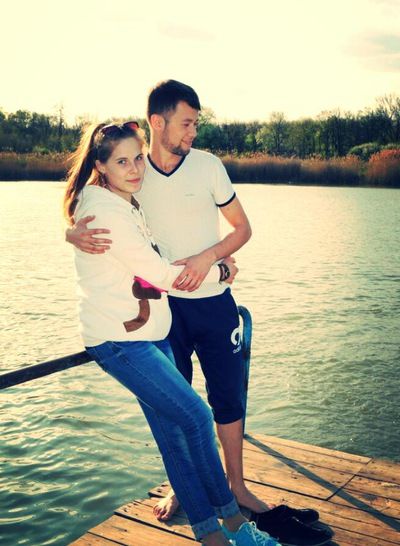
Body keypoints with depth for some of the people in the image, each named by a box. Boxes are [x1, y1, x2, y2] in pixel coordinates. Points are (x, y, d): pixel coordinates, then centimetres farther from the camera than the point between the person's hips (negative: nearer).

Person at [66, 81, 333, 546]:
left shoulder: (207, 165, -7)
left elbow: (242, 228, -1)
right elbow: (85, 211, 3)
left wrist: (207, 257, -19)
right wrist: (75, 233, -22)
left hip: (212, 301, -1)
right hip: (164, 303, 1)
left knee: (227, 397, 8)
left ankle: (236, 488, 27)